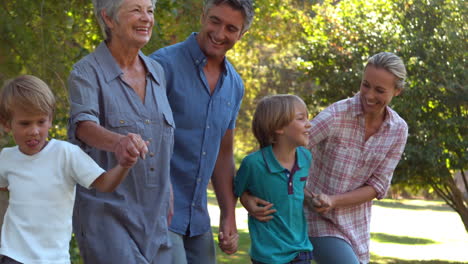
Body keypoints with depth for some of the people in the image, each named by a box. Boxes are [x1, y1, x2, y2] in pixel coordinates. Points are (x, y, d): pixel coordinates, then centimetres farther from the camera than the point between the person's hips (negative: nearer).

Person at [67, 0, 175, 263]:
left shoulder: (157, 72, 11)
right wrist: (118, 142, -46)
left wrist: (169, 199, 14)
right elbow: (83, 124, -26)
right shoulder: (87, 73, -7)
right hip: (107, 213, -6)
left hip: (154, 219, 6)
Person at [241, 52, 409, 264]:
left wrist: (333, 201, -22)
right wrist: (247, 194, -35)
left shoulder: (399, 130, -6)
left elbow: (377, 186, -6)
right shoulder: (336, 115, -21)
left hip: (357, 227, 6)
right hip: (320, 222, -5)